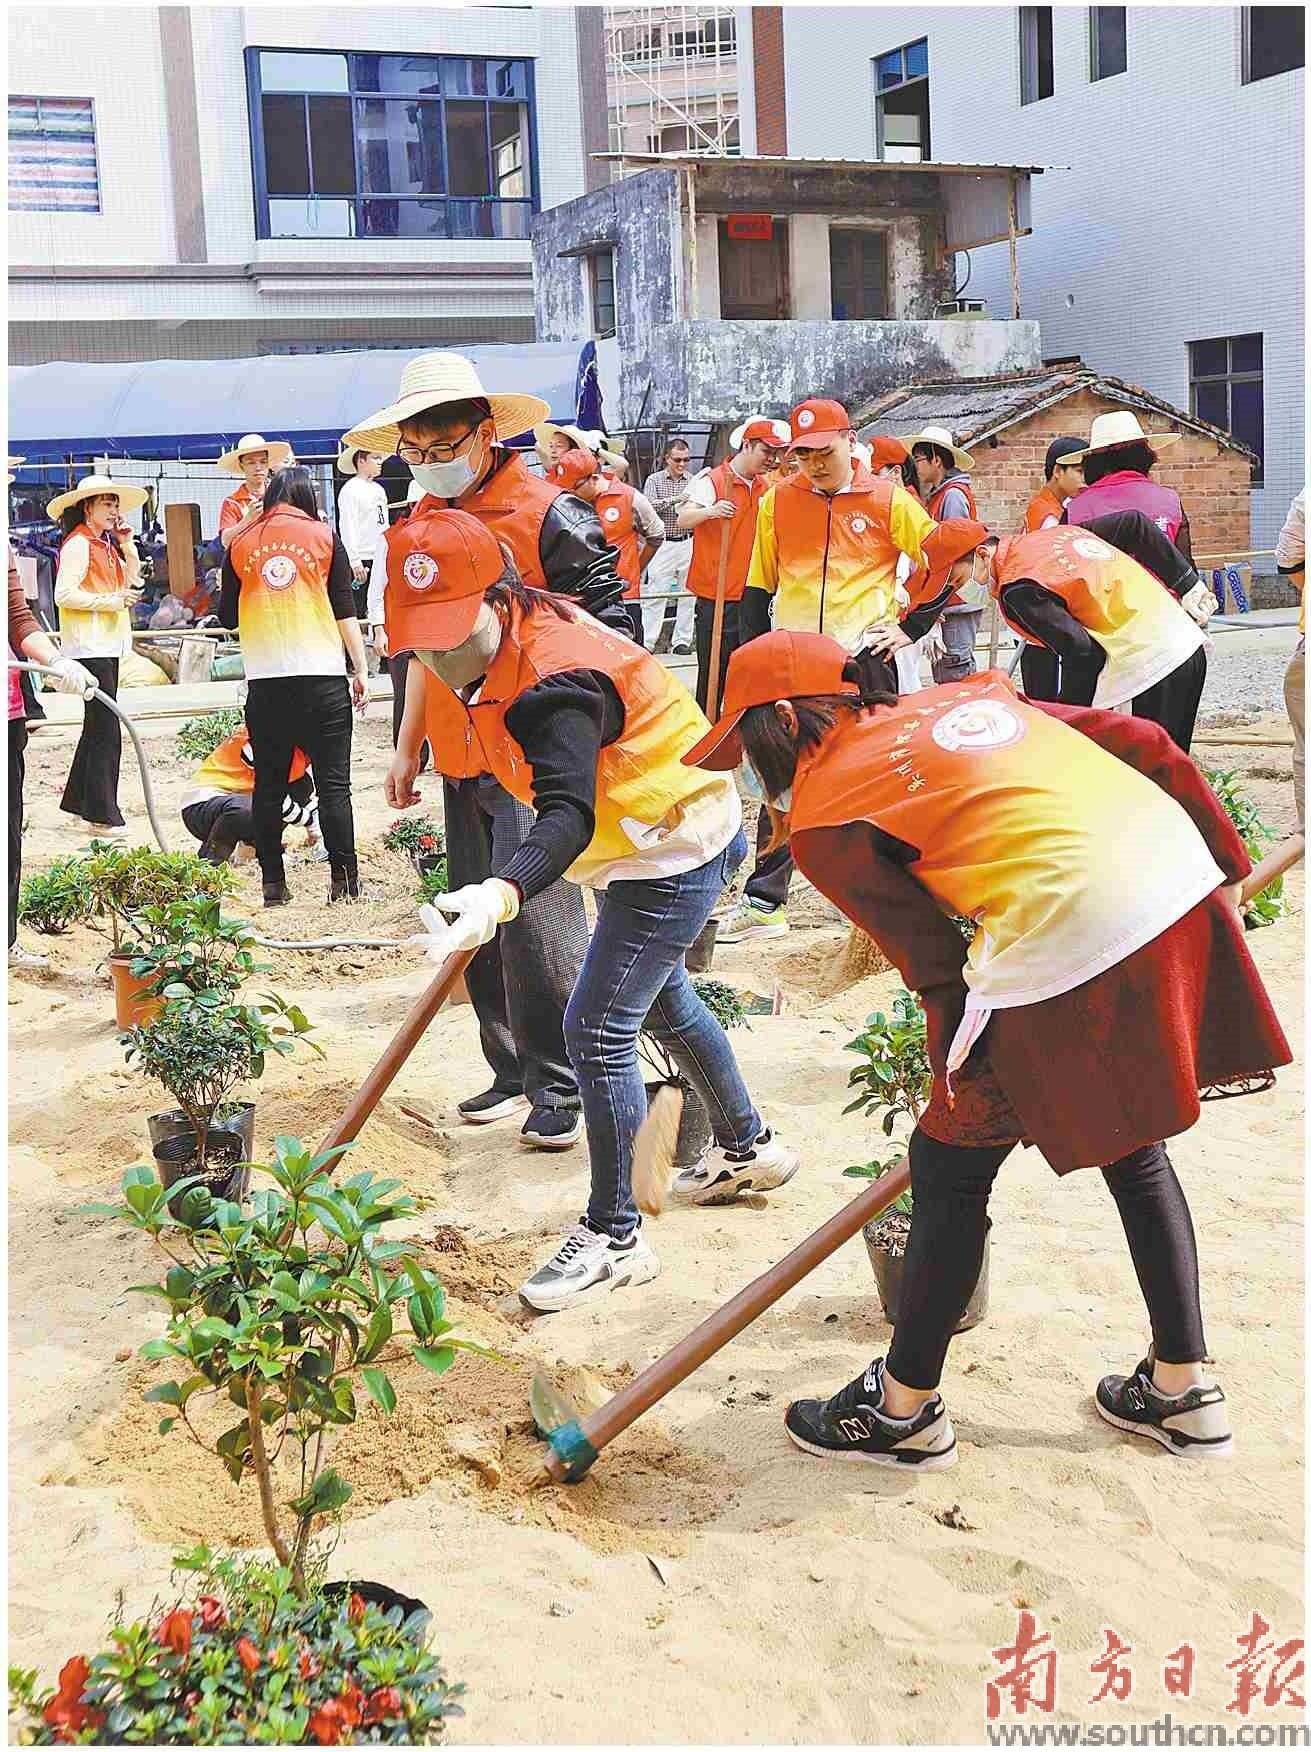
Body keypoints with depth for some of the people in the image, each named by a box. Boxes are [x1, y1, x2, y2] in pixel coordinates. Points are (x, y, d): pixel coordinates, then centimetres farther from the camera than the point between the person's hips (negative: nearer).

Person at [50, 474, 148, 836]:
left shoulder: (105, 544, 16)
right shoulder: (77, 544, -11)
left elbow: (131, 580, 19)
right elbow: (64, 594, -19)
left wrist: (127, 546, 8)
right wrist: (111, 601, -18)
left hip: (108, 644, 10)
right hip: (89, 645, -10)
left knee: (98, 725, 17)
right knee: (106, 731, -11)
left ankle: (78, 799, 29)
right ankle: (103, 817, -9)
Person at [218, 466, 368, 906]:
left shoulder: (241, 544, 8)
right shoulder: (324, 536, 3)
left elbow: (227, 617, 14)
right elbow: (345, 610, 1)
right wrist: (360, 669, 5)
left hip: (265, 681, 2)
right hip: (321, 676, -2)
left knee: (269, 784, 8)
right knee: (333, 782, 2)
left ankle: (273, 884, 8)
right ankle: (344, 880, 0)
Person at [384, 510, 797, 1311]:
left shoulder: (552, 683, -36)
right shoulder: (484, 643, -8)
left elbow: (567, 817, -51)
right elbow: (430, 668, 19)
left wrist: (501, 896, -67)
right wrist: (408, 752, 16)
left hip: (675, 846, -11)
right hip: (653, 835, 11)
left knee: (597, 1028, -14)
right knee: (659, 998, 27)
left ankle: (615, 1236, 0)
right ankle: (749, 1147, 48)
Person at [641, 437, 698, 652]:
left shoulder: (693, 481, 7)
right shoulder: (654, 480, 1)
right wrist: (674, 499, -23)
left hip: (688, 543, 3)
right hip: (662, 544, -3)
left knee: (687, 595, 5)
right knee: (656, 594, -5)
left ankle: (682, 641, 13)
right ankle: (648, 641, -3)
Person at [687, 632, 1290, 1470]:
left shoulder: (824, 818, 4)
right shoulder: (955, 698, 23)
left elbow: (935, 965, 2)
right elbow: (1143, 743, 18)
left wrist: (964, 1086, 14)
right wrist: (1228, 862, 24)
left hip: (1067, 941, -8)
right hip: (1186, 879, 8)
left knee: (951, 1166, 12)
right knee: (1131, 1145, 26)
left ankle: (905, 1409, 26)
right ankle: (1184, 1389, 36)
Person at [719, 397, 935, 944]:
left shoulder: (887, 500, -1)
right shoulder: (777, 502, 6)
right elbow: (758, 589, 11)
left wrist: (911, 627, -5)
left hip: (863, 658, -2)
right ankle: (763, 902, 10)